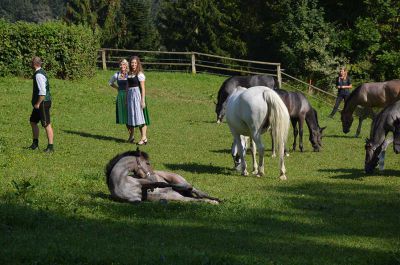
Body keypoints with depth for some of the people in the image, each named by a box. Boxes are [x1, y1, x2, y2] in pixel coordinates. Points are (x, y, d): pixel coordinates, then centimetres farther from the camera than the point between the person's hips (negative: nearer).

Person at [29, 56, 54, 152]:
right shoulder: (40, 72, 12)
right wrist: (36, 103, 20)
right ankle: (35, 144, 26)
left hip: (43, 103, -11)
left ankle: (50, 147, 0)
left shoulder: (39, 75, -20)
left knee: (46, 125, -5)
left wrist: (38, 104, -19)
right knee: (33, 122, 18)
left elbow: (42, 92, -26)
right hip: (40, 103, 11)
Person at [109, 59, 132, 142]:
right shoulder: (117, 75, 7)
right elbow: (110, 82, 24)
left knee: (129, 115, -6)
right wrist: (118, 88, 13)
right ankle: (130, 135, 17)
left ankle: (132, 135, -1)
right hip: (120, 96, 5)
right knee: (124, 116, 8)